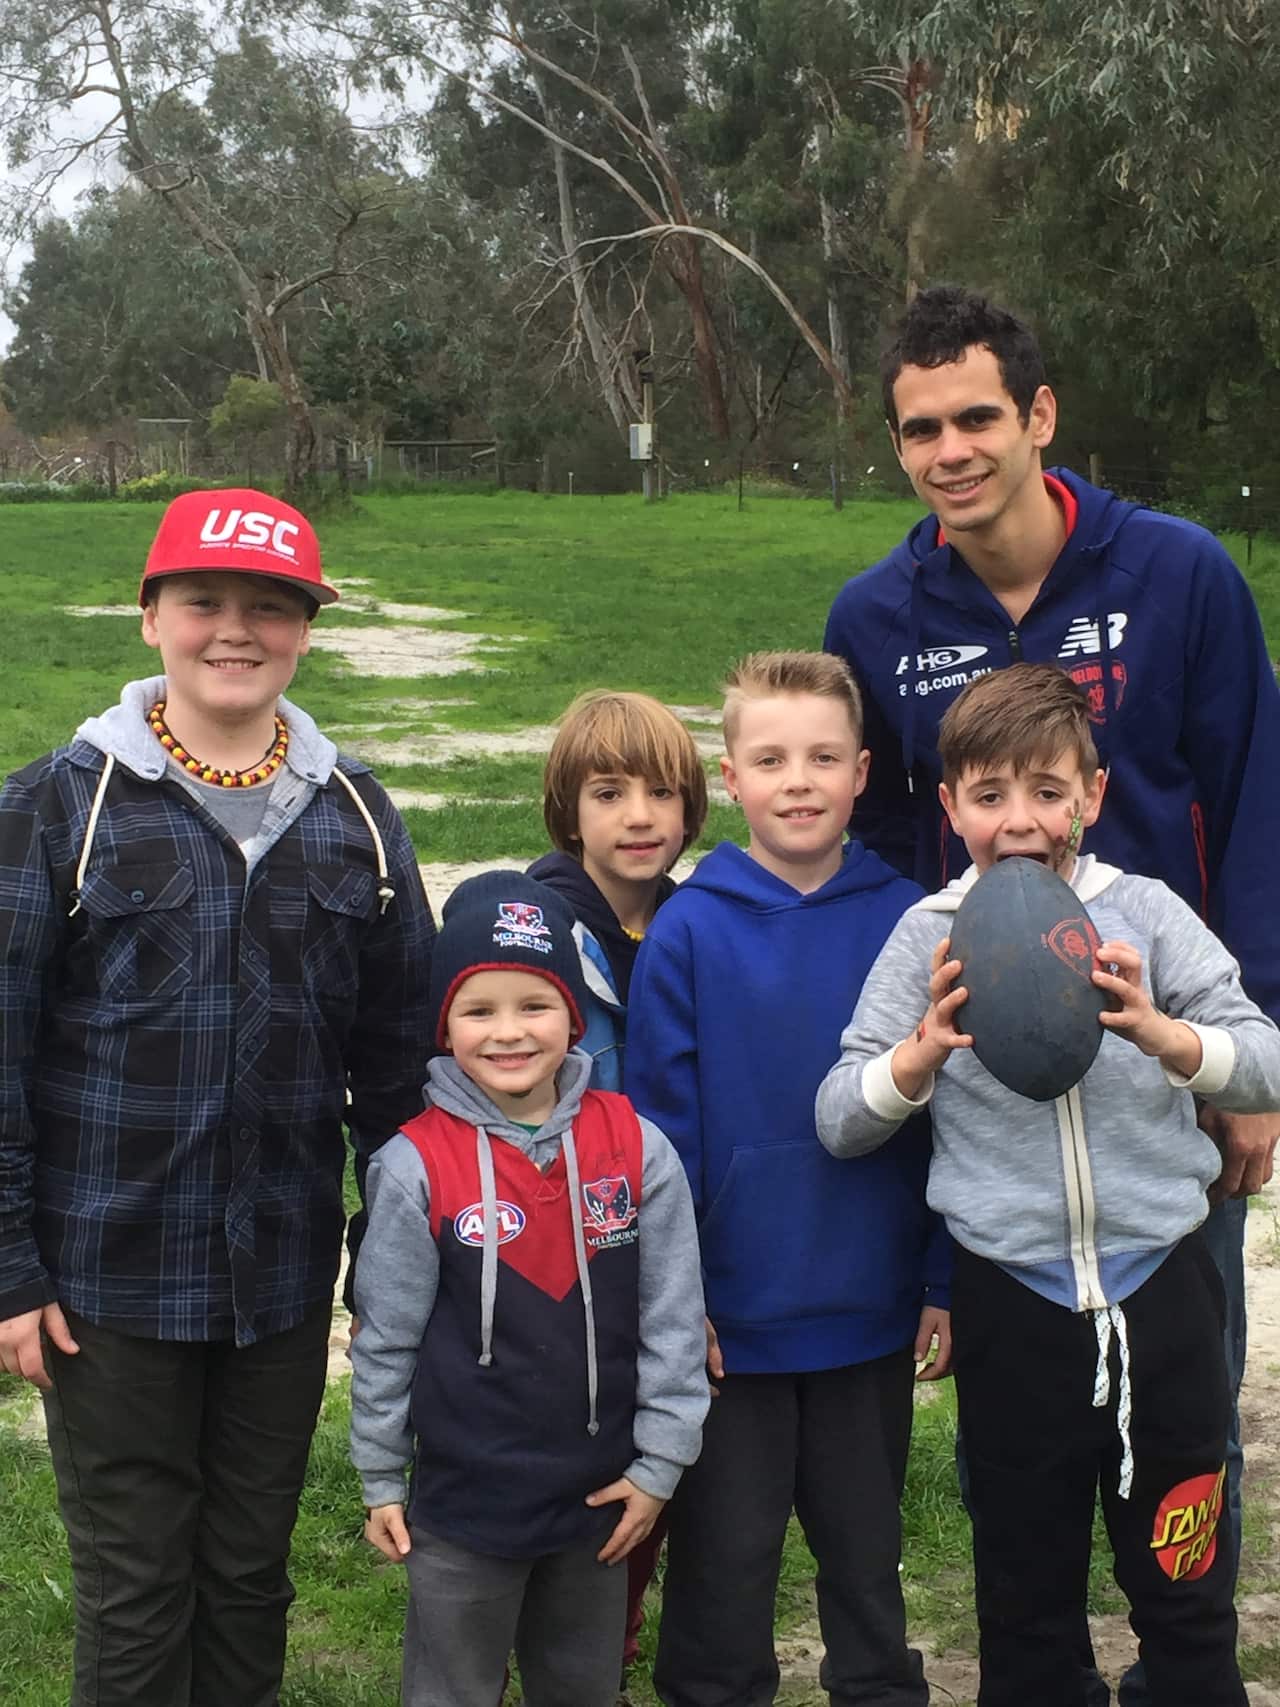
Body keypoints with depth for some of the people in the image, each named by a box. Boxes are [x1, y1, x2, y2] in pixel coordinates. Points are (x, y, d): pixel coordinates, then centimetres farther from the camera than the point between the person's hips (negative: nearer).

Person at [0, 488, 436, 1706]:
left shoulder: (354, 815, 3)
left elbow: (396, 1053, 7)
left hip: (285, 1278, 3)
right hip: (111, 1275, -2)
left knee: (251, 1570, 16)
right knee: (133, 1586, 9)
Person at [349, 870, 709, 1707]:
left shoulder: (637, 1149, -9)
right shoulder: (416, 1166, -14)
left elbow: (673, 1319, -2)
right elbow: (387, 1338, -5)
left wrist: (659, 1464, -1)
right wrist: (381, 1480, 2)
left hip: (601, 1496, 2)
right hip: (462, 1503, -2)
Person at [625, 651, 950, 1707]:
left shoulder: (905, 923, -5)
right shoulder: (689, 931, -10)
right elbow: (660, 1124, -7)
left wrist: (943, 1280, 0)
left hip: (873, 1312, 2)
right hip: (730, 1316, -2)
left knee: (866, 1540, 20)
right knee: (725, 1550, 14)